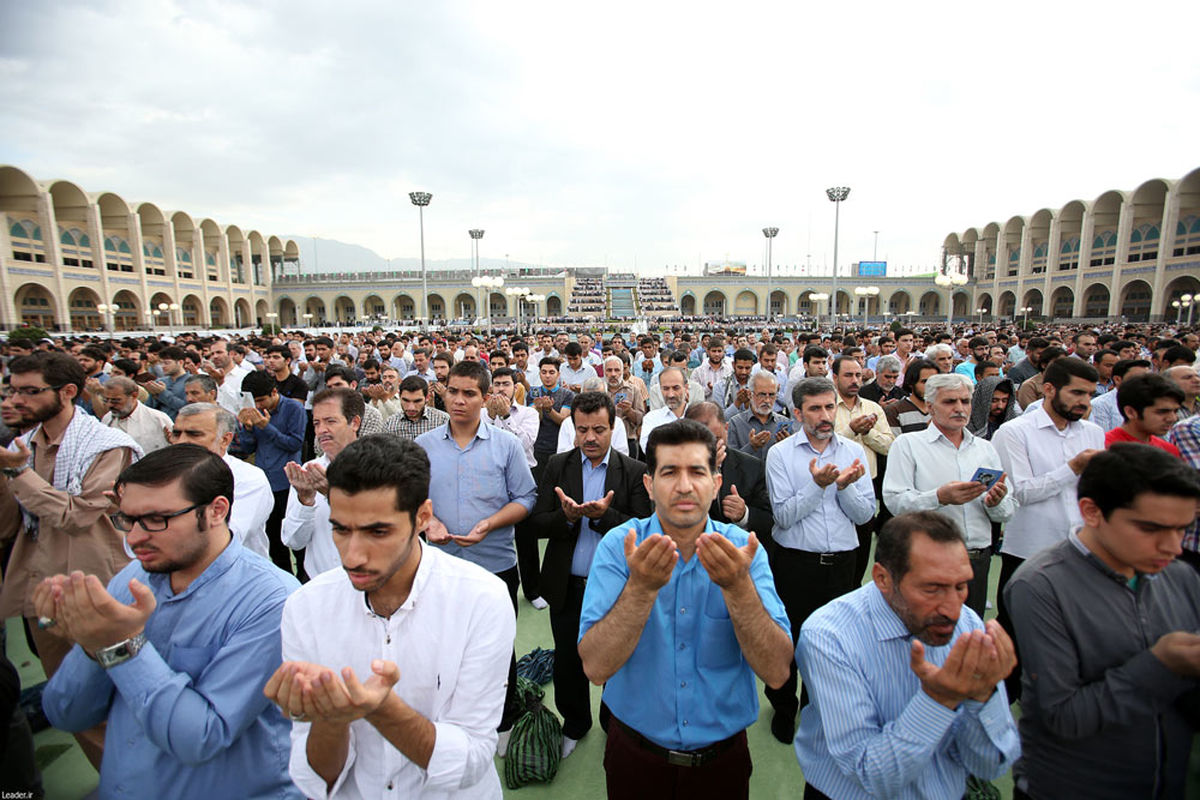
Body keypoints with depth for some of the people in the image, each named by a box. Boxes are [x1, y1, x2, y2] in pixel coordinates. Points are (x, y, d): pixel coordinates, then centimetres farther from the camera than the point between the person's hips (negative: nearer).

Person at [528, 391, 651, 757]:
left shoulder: (635, 472, -7)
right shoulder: (557, 466, -1)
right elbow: (536, 522, -5)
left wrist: (604, 515, -29)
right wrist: (567, 517, -25)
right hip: (567, 587, 2)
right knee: (568, 662, 18)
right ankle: (574, 725, 45)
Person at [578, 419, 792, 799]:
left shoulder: (742, 549, -13)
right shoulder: (618, 546, -16)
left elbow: (776, 672, -20)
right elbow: (596, 667, -23)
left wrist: (738, 585, -36)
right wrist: (641, 587, -37)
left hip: (722, 756, 1)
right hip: (635, 751, -1)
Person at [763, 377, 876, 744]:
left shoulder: (853, 451, 3)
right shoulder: (780, 454, -7)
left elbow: (865, 513, 0)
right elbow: (784, 515, -13)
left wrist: (844, 486, -17)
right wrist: (817, 484, -24)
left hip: (841, 562, 3)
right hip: (794, 562, -2)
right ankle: (783, 707, 36)